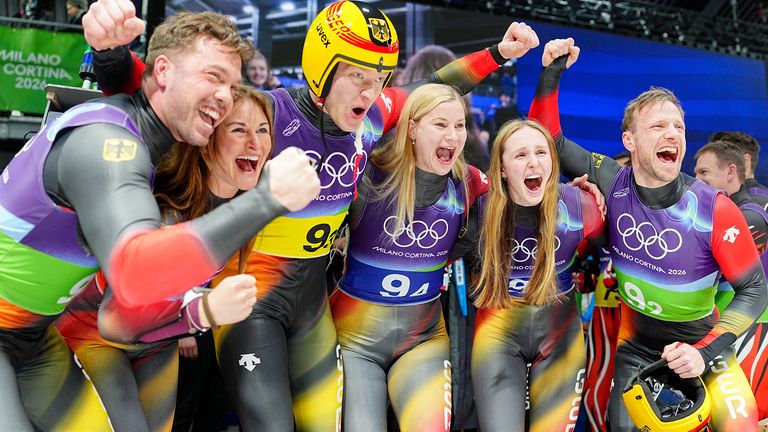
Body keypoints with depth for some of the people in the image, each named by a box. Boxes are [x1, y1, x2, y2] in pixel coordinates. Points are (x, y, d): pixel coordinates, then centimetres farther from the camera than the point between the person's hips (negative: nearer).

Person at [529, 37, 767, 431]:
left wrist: (706, 352, -24)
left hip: (700, 342, -1)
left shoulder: (713, 209, -20)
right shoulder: (613, 184, -13)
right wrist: (552, 72, -16)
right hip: (636, 346, 2)